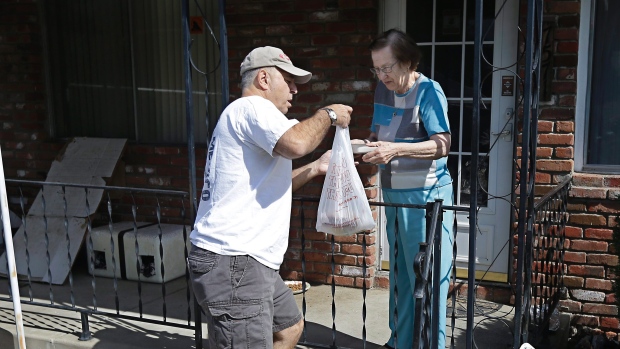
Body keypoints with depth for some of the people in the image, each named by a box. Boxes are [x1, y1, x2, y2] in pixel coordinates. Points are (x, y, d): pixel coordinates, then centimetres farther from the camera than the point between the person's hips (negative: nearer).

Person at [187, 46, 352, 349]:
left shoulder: (245, 115, 24)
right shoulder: (252, 107, -10)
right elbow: (295, 143, -29)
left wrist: (315, 168, 22)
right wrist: (327, 115, -10)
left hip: (245, 260, 11)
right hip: (232, 264, -11)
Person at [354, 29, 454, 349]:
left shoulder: (428, 91, -14)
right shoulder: (383, 90, 6)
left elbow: (442, 145, -22)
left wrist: (396, 149, -34)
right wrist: (365, 143, -7)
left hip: (426, 195, -7)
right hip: (393, 194, 7)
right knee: (399, 273, 15)